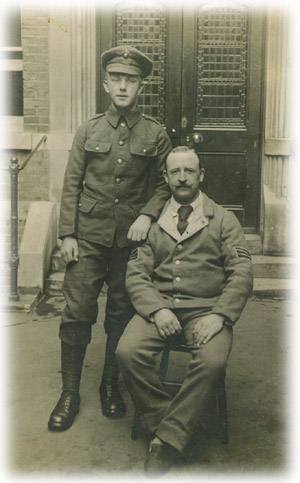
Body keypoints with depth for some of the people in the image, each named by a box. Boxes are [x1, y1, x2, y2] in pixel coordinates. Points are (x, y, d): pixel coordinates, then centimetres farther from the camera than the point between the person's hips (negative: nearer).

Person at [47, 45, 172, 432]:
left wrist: (147, 215, -11)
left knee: (122, 313, 9)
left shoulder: (155, 134, 3)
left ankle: (111, 386, 26)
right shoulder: (88, 131, 4)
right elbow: (72, 185, 3)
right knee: (76, 311, 0)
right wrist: (67, 234, -4)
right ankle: (70, 392, 14)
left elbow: (165, 183, 7)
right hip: (88, 237, 0)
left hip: (131, 239, 0)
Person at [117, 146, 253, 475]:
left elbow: (241, 274, 2)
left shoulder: (224, 220, 11)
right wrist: (157, 310, -13)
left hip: (206, 309, -1)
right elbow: (136, 275, 6)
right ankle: (163, 422, -5)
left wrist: (219, 315, -14)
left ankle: (168, 440, -16)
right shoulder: (152, 222, 15)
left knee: (212, 361, -31)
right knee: (127, 352, -26)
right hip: (159, 305, 2)